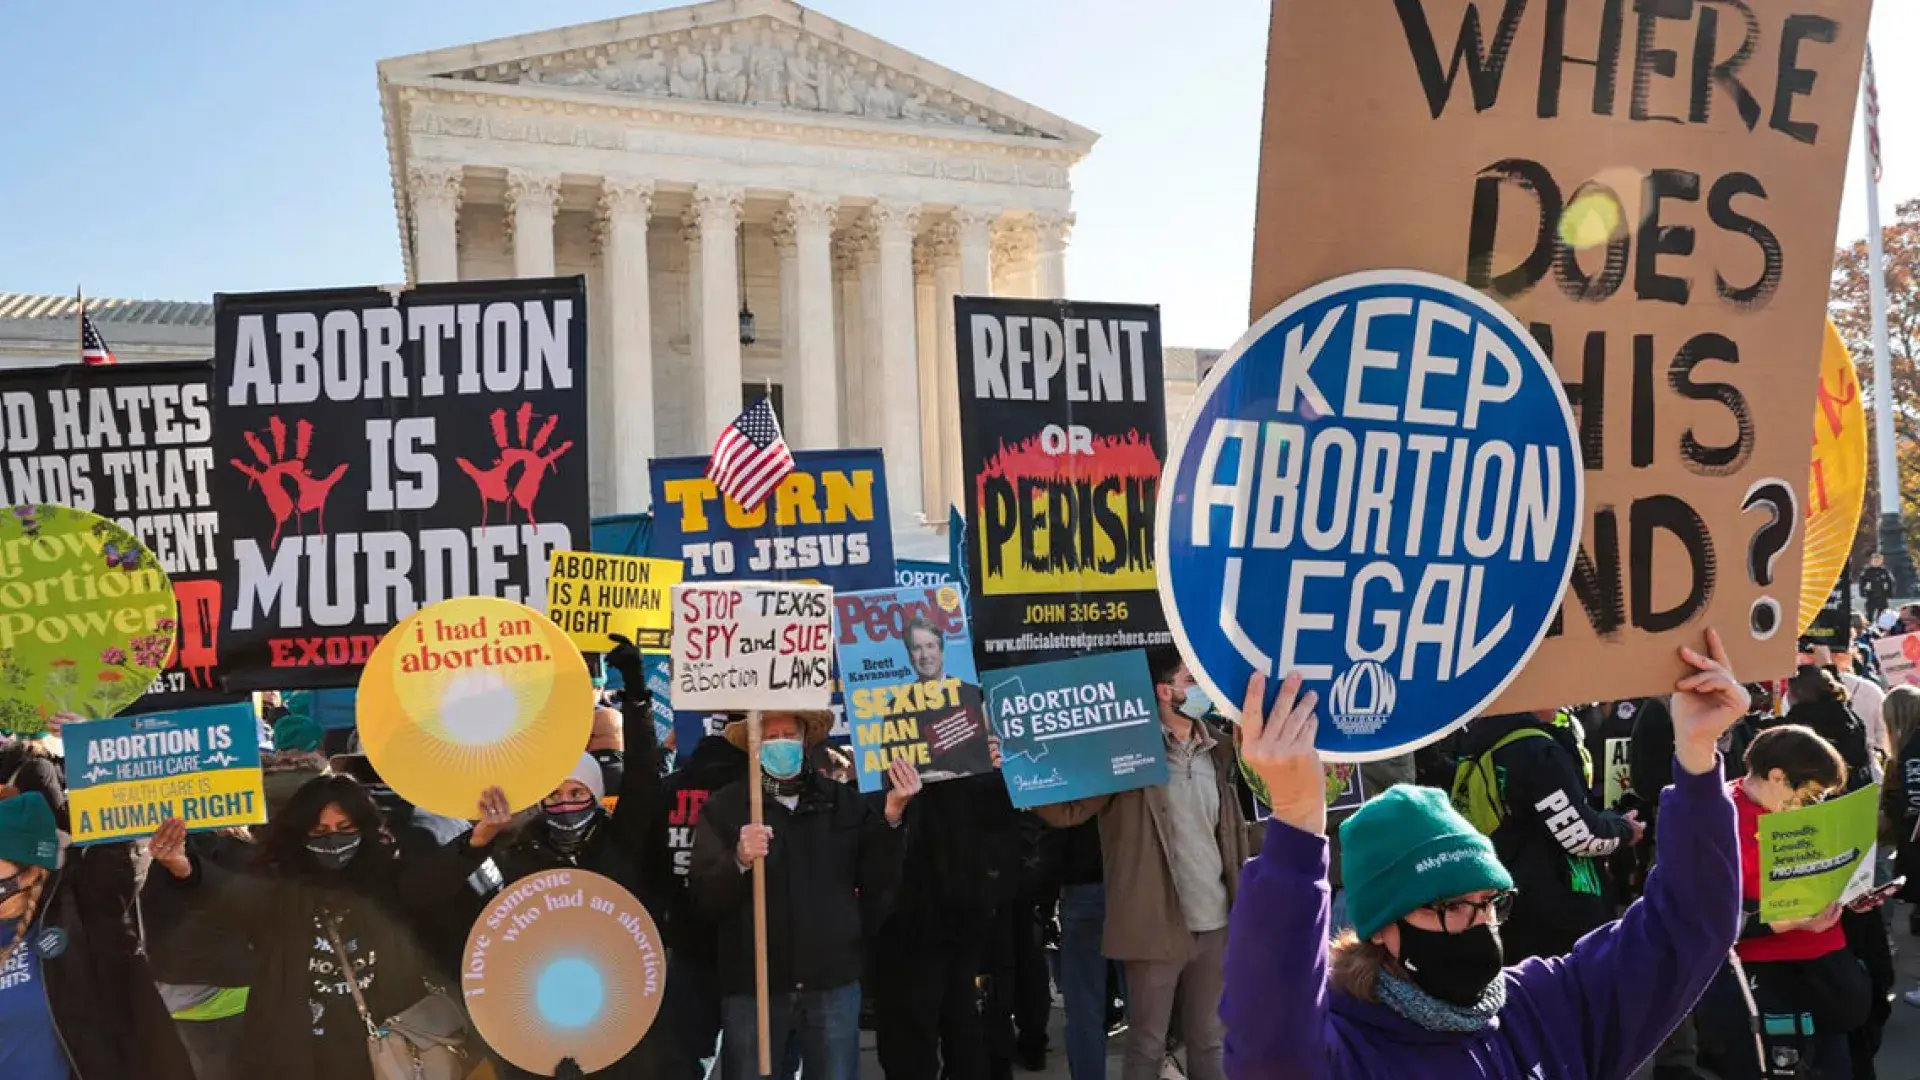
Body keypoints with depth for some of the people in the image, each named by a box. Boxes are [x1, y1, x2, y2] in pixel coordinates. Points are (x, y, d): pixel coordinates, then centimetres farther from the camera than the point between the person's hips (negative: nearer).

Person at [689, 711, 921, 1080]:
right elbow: (704, 895, -5)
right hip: (751, 986, -1)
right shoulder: (724, 807, 1)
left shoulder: (845, 801, 7)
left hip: (833, 984, 1)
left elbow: (875, 884, 3)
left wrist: (892, 817, -9)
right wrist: (739, 861, -23)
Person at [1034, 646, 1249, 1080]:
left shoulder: (1218, 748, 7)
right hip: (1158, 926, -5)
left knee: (1209, 1042, 17)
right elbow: (1066, 811, -15)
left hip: (1216, 924, 5)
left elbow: (1234, 831, 15)